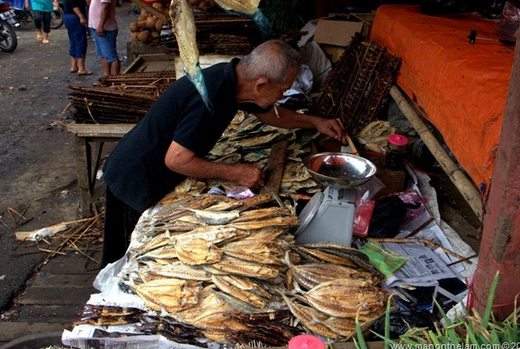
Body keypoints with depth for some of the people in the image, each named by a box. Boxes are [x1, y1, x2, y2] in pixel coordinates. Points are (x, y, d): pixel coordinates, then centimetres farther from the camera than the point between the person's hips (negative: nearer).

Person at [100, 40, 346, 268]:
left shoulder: (233, 78, -5)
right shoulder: (210, 96, -34)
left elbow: (269, 114, 16)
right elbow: (176, 160, -31)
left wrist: (314, 122, 9)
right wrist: (235, 173, -25)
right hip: (137, 180, -9)